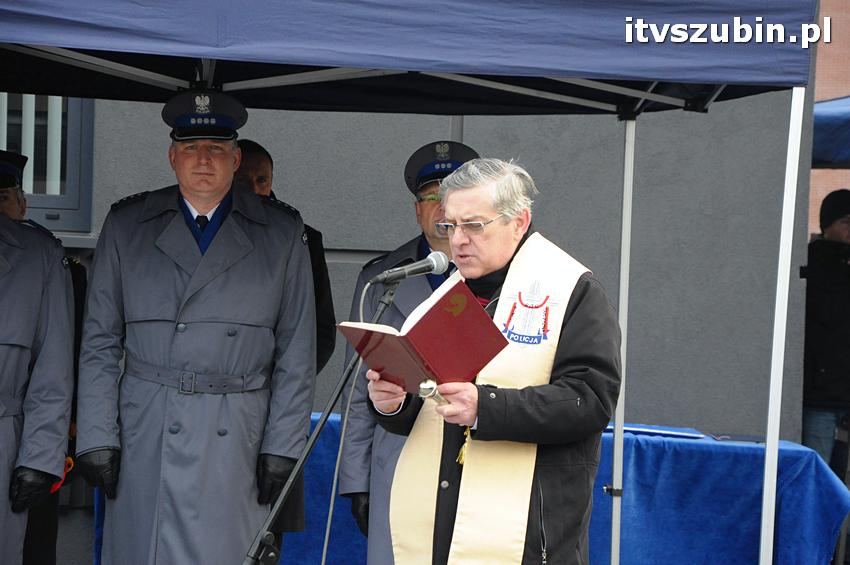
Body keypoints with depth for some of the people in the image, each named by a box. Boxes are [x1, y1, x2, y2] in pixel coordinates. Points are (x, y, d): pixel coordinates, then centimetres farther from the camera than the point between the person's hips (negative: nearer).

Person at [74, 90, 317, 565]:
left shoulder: (282, 235, 7)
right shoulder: (126, 227, 9)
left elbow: (297, 355, 5)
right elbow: (100, 344, 8)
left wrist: (282, 450, -2)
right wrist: (97, 439, 0)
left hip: (239, 446, -1)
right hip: (145, 439, 1)